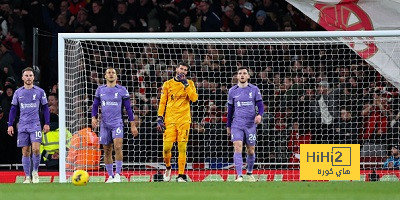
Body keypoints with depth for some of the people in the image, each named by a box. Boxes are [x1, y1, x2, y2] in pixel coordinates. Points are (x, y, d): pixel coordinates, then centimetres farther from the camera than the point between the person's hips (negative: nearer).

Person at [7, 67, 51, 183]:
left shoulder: (40, 92, 4)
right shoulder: (18, 93, 8)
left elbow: (45, 108, 8)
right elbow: (13, 110, 13)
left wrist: (47, 123, 1)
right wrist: (10, 125, 6)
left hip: (35, 125, -2)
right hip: (22, 126, 2)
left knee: (36, 149, -15)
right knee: (25, 152, 2)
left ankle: (35, 171, 5)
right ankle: (27, 177, 7)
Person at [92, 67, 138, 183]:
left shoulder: (122, 90, 3)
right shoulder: (100, 90, 10)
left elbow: (128, 108, 5)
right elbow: (95, 106, 15)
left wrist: (133, 125, 2)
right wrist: (94, 118, -4)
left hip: (117, 123, -3)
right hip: (105, 124, 3)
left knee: (118, 147, -20)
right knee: (107, 151, 4)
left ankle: (118, 174, -16)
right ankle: (110, 176, 13)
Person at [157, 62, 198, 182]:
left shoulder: (189, 84, 10)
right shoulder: (168, 84, 10)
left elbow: (194, 98, -6)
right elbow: (162, 102, 10)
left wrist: (186, 84, -9)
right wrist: (160, 118, 2)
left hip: (184, 119, 0)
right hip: (169, 119, 0)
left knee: (182, 147, -4)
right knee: (167, 146, -7)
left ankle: (181, 175, 0)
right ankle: (168, 167, 20)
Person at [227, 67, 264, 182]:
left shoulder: (254, 90, 4)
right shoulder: (232, 91, 7)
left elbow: (260, 105, 2)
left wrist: (259, 115, -19)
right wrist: (228, 126, 17)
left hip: (251, 124, 0)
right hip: (237, 125, 0)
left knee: (251, 151, 7)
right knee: (238, 148, -16)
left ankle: (250, 173, 30)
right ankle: (239, 176, -20)